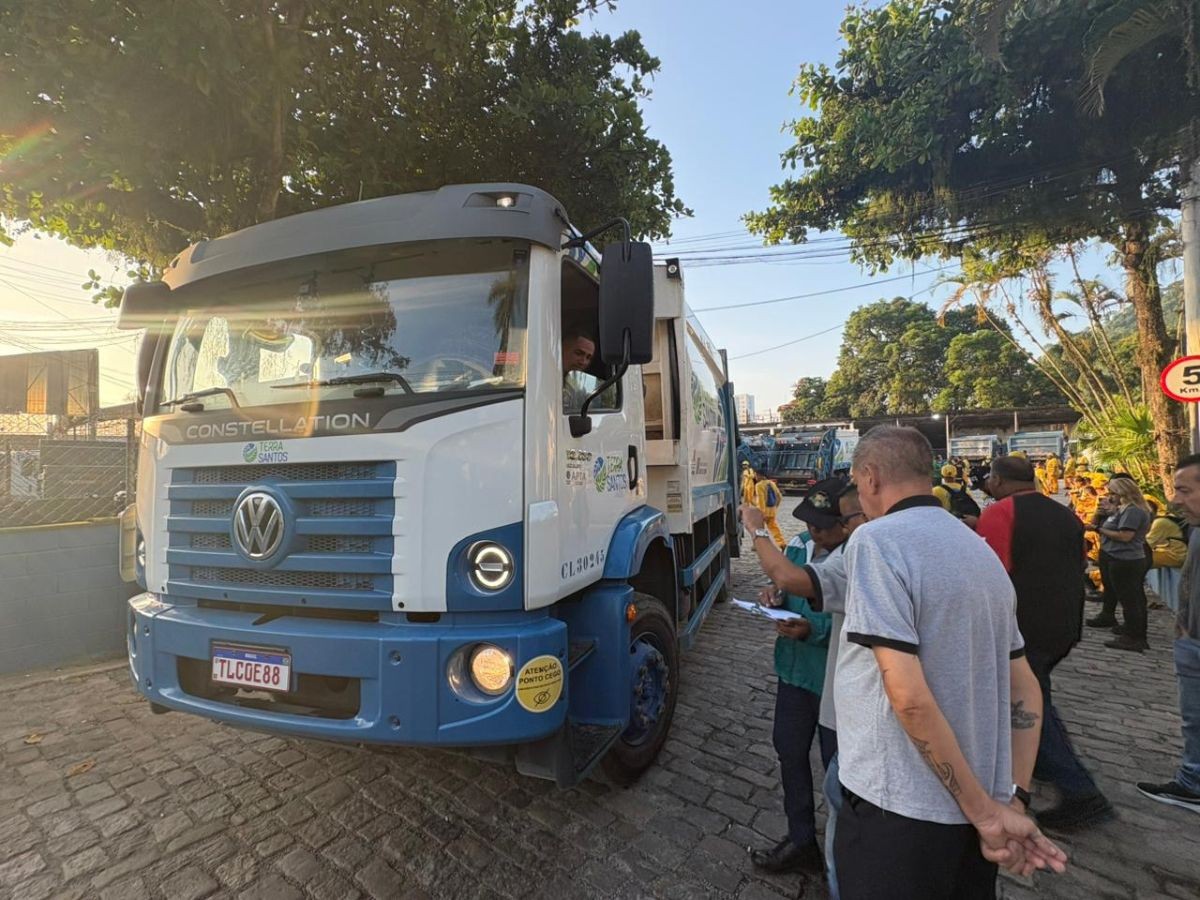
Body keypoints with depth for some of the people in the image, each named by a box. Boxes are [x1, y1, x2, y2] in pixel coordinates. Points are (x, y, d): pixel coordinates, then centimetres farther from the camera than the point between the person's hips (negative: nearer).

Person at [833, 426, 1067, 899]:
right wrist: (1013, 799, 5)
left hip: (899, 810, -7)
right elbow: (1025, 689, 10)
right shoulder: (980, 548, 7)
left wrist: (985, 811, -14)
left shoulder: (876, 541, -19)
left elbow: (908, 694, -25)